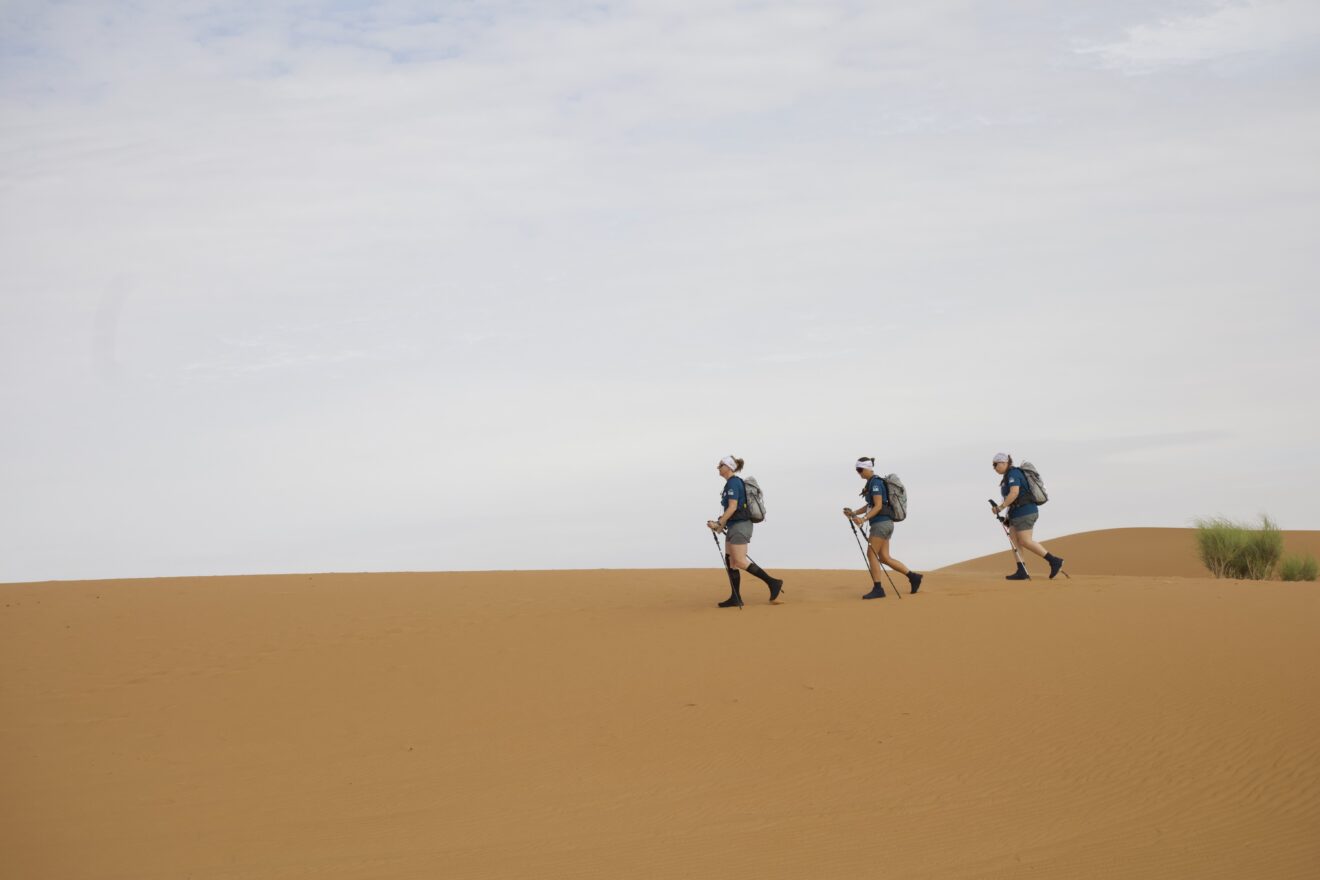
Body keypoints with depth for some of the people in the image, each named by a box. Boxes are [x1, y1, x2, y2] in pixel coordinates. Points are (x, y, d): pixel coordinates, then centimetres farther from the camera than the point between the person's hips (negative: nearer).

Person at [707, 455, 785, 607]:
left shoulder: (733, 483, -14)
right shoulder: (734, 482, 16)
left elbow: (732, 507, -20)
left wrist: (719, 524, -19)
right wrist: (722, 523, 18)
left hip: (739, 525, -10)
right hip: (734, 526, 10)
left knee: (740, 562, -12)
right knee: (730, 561, 7)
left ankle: (773, 583, -9)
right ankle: (735, 598, 6)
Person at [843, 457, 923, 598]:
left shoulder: (875, 482, -12)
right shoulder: (872, 482, 17)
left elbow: (878, 506, -18)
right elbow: (870, 506, 21)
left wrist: (864, 519, -27)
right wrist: (854, 513, 10)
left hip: (881, 523, -10)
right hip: (886, 523, 10)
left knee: (871, 554, -8)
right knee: (884, 557, 7)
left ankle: (877, 589, -6)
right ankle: (913, 576, 9)